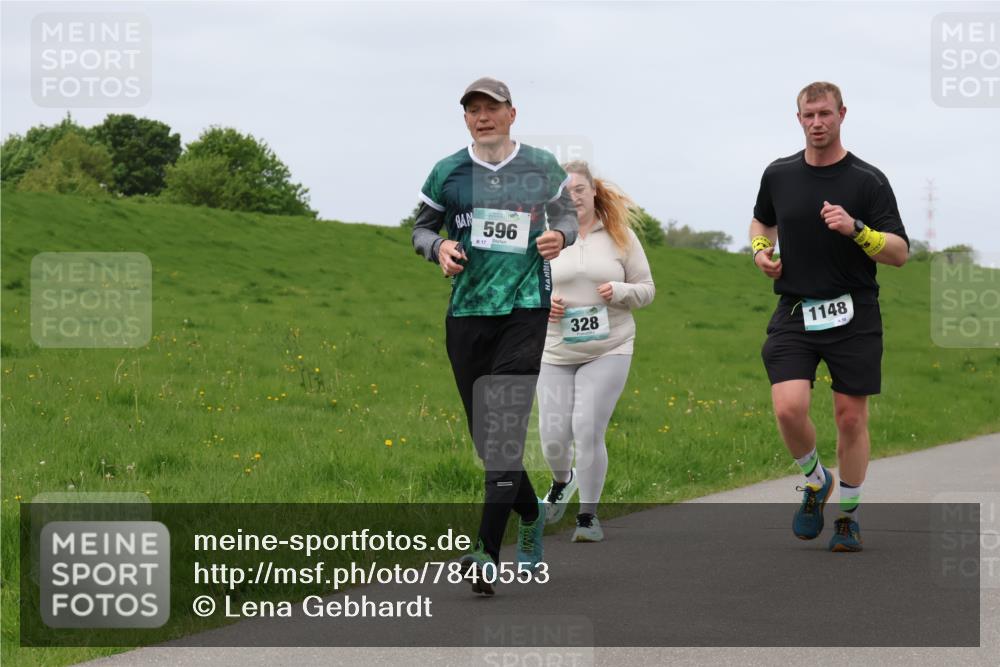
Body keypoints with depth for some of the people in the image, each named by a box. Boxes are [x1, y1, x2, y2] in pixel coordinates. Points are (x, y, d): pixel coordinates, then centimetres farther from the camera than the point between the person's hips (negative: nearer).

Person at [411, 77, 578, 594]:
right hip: (466, 314, 3)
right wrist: (438, 247, -7)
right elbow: (421, 227, 15)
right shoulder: (448, 173, 5)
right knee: (485, 435, 8)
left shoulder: (542, 167, 5)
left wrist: (560, 236, -4)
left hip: (526, 309, -3)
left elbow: (567, 214, 19)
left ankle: (488, 553, -21)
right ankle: (530, 516, 35)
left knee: (505, 429, -16)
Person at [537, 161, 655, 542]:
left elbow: (646, 290, 6)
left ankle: (588, 515, 2)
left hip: (608, 350, -2)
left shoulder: (620, 236, 1)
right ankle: (562, 481, 37)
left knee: (588, 429, -14)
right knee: (553, 435, 0)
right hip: (557, 353, 2)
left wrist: (619, 292, -14)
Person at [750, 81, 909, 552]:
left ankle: (847, 515, 18)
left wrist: (855, 228, -24)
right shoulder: (779, 175, 6)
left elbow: (899, 253, -9)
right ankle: (815, 484, 13)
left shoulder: (868, 181, -5)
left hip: (852, 314, -2)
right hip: (795, 314, 2)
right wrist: (761, 250, 5)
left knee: (851, 418, 2)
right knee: (789, 408, -15)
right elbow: (762, 221, 27)